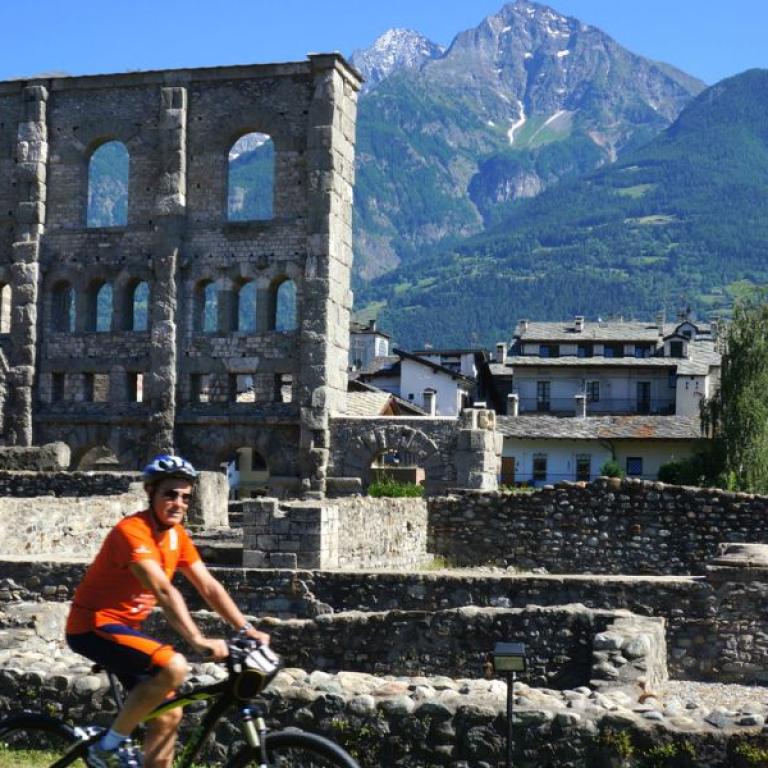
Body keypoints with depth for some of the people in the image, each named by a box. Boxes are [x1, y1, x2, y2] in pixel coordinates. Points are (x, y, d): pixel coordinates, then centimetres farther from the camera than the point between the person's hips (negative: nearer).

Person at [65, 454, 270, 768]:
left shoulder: (177, 536, 4)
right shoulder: (132, 531, -23)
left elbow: (209, 587, 4)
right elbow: (164, 591, -34)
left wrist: (247, 630, -5)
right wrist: (198, 641, -42)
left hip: (126, 626, 9)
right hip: (93, 625, -9)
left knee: (169, 715, 3)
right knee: (174, 666, -28)